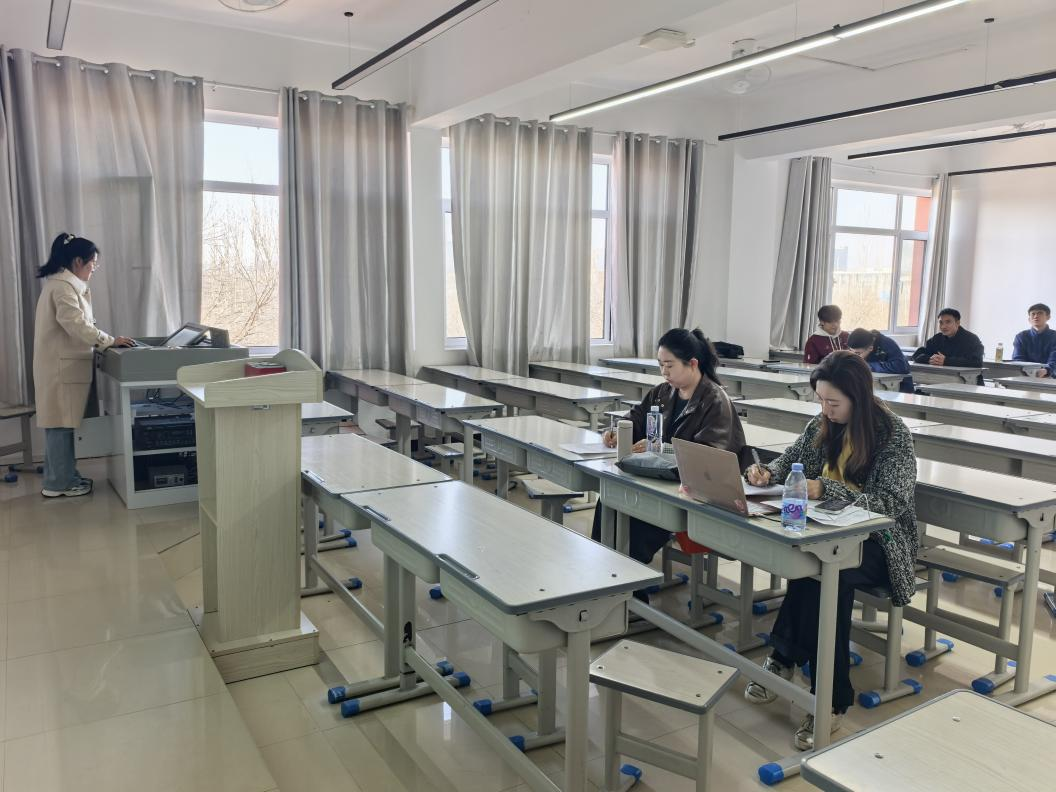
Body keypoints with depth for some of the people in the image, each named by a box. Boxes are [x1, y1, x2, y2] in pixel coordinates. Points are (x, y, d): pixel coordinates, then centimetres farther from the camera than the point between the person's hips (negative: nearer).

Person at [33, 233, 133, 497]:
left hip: (63, 364, 10)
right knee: (60, 423, -3)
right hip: (61, 366, -10)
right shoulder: (63, 286, -17)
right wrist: (111, 341, -17)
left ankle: (64, 476, 21)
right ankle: (58, 484, 4)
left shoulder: (64, 284, 15)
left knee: (61, 423, 14)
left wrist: (105, 340, 10)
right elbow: (77, 326, -24)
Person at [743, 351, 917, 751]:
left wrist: (825, 489, -32)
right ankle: (830, 698, -24)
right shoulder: (822, 426, 6)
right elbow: (788, 462, 15)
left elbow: (892, 502, -20)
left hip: (879, 541, -4)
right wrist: (765, 473, -10)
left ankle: (784, 658, -20)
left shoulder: (893, 434, -11)